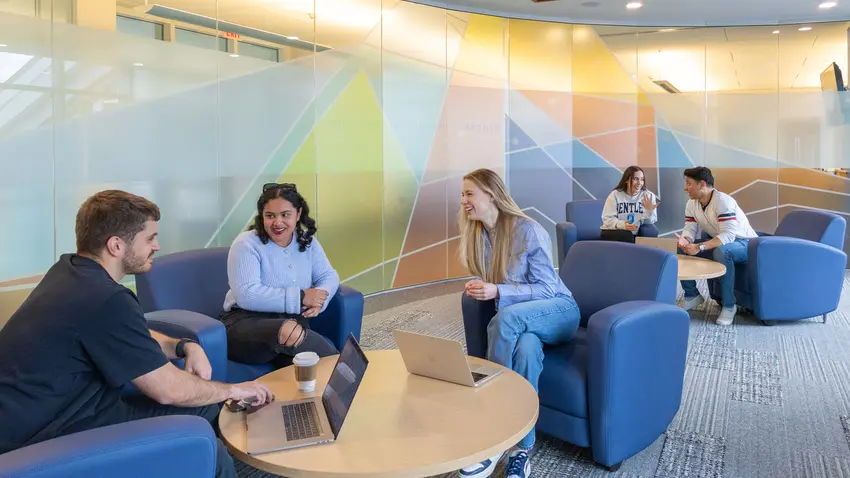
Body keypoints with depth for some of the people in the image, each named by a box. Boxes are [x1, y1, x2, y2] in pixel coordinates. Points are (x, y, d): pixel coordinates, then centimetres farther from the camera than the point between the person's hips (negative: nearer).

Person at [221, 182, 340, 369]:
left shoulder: (307, 241, 10)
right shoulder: (247, 244, -9)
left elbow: (329, 276, 9)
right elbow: (246, 295, -21)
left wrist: (318, 299, -16)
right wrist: (301, 297, -24)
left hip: (295, 322, 4)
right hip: (246, 322, -4)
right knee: (286, 331, -38)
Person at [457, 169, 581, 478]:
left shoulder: (528, 230, -16)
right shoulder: (476, 234, 3)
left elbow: (547, 288, -16)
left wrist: (498, 292, -28)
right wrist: (480, 288, -9)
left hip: (558, 310, -4)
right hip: (520, 321, 4)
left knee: (506, 317, -37)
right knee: (524, 348, -35)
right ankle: (523, 447, -24)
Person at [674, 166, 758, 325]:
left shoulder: (723, 201, -28)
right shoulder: (691, 203, -5)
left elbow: (728, 235, -36)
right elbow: (690, 229, -6)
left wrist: (699, 247, -45)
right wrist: (684, 240, -30)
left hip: (744, 242, -7)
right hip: (718, 242, 8)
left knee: (721, 251, -39)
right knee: (682, 248, -9)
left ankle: (729, 305, -25)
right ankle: (692, 295, 5)